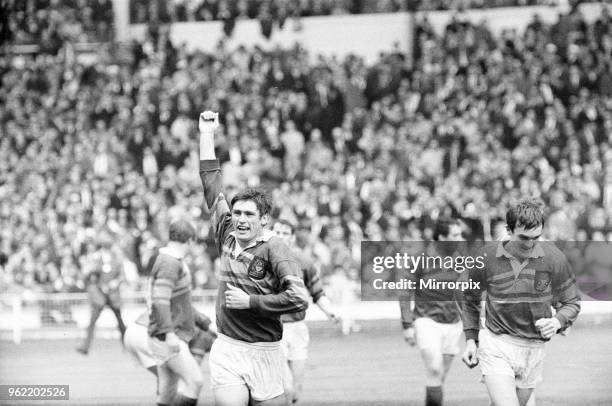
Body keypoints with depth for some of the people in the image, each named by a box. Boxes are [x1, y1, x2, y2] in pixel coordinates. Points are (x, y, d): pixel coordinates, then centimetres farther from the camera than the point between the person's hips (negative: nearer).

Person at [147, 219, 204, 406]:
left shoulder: (176, 262, 16)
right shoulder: (169, 264, -15)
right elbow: (160, 301, -24)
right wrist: (169, 334, -29)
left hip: (173, 336, 10)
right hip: (165, 339, -10)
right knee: (195, 381, -14)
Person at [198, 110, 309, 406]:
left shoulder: (274, 249, -7)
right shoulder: (227, 237, 8)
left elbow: (299, 299, -17)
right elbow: (212, 189, 18)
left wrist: (249, 302, -13)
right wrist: (207, 135, 21)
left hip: (262, 351, -3)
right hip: (226, 349, 3)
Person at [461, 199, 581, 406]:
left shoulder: (553, 258, -6)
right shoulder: (487, 257, -7)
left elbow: (571, 303, 5)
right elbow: (470, 299, 12)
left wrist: (557, 322, -16)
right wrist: (471, 339, 7)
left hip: (533, 349, 3)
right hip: (496, 345, -2)